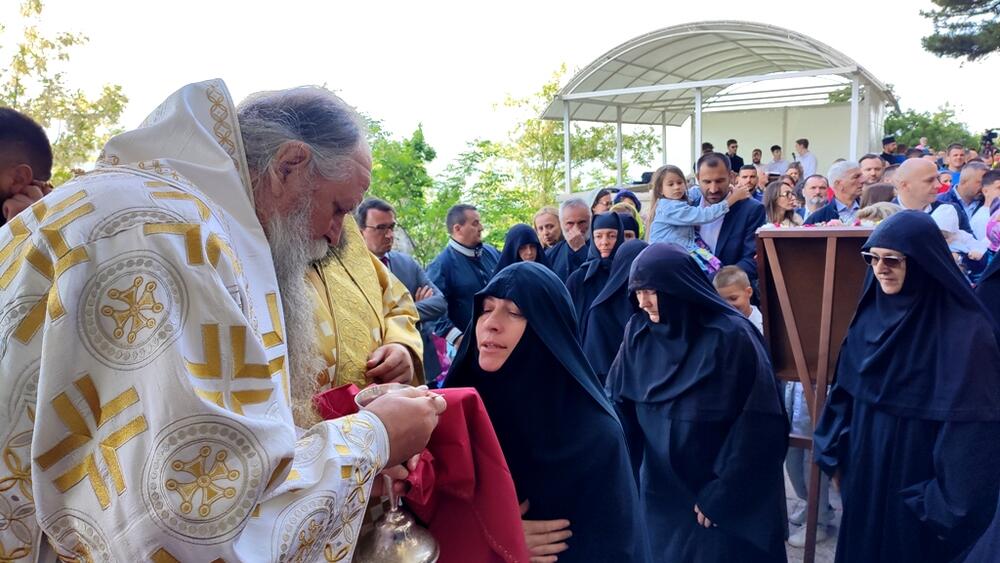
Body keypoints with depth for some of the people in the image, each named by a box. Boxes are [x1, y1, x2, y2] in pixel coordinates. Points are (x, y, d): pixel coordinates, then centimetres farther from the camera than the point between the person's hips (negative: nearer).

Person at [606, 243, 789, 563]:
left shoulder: (731, 336, -17)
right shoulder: (638, 332, -4)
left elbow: (756, 427, -15)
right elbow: (618, 404, 0)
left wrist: (722, 494, -12)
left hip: (721, 494, -4)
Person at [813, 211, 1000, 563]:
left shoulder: (965, 330, -18)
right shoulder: (870, 314, 1)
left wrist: (953, 503, -18)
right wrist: (834, 456, 7)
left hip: (919, 486, -6)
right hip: (865, 475, 6)